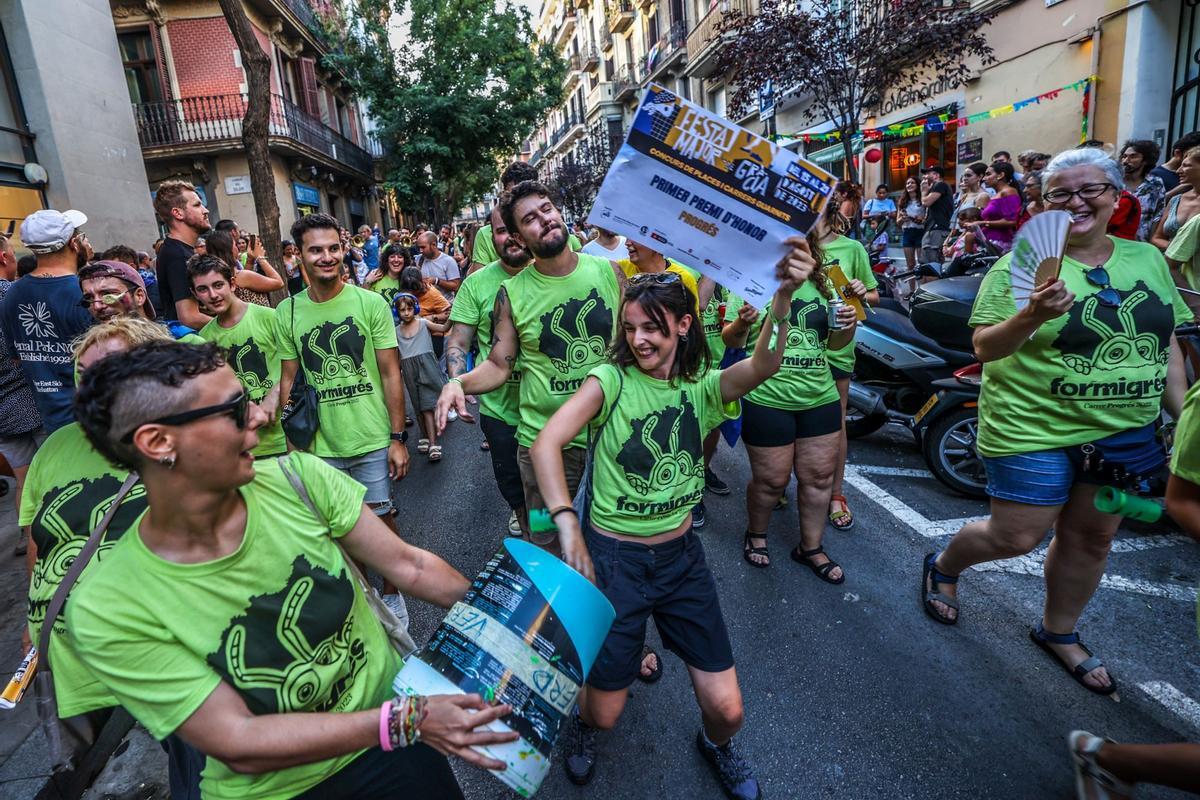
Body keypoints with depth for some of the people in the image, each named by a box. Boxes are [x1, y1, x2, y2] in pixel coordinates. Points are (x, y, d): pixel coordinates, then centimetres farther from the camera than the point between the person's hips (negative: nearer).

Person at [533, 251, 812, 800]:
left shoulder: (703, 386, -3)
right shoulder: (611, 380, -11)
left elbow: (764, 366, -24)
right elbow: (546, 444, -23)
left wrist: (784, 296, -41)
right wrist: (568, 525, -33)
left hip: (682, 557, 3)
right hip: (612, 558, -2)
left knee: (726, 708, 7)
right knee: (605, 714, 9)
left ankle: (716, 745, 46)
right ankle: (583, 718, 48)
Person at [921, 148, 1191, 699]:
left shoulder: (1148, 259, 6)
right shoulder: (1021, 266, -11)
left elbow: (1167, 343, 13)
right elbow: (984, 349, -13)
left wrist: (1184, 417, 10)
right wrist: (1032, 315, -31)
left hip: (1126, 433, 6)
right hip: (1035, 429, -6)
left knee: (1091, 539, 17)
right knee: (1015, 539, 1)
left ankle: (1058, 633, 39)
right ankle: (943, 566, 31)